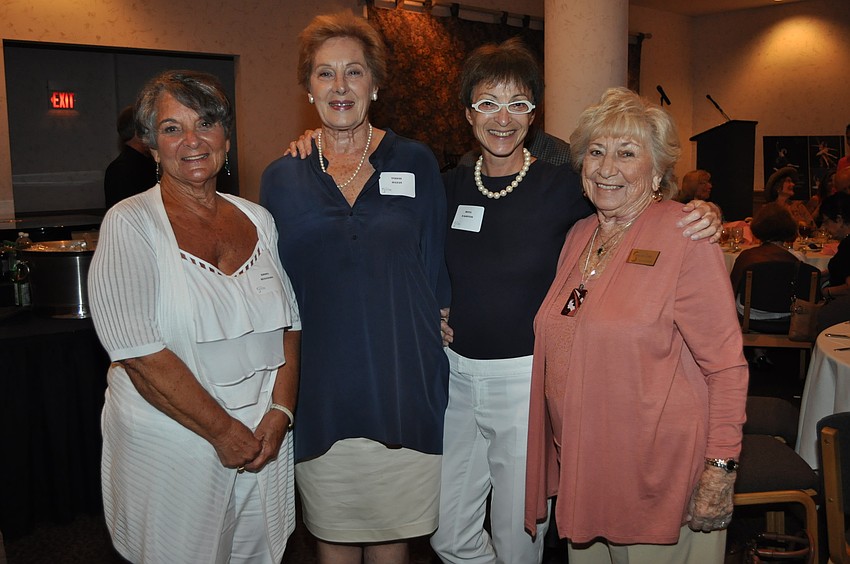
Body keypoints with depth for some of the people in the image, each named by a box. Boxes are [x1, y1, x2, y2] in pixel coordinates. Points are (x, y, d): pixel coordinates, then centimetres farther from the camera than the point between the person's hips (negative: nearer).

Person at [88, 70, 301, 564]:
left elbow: (289, 325, 6)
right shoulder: (131, 224, -10)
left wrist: (280, 412, -7)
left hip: (264, 438, 5)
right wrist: (223, 431, -15)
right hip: (170, 445, -4)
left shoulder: (259, 221, 5)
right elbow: (140, 352, -17)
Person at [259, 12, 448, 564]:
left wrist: (437, 330, -2)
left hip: (403, 380, 0)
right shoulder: (283, 177, 3)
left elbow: (434, 271, 5)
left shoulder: (415, 163, 1)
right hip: (321, 387, 1)